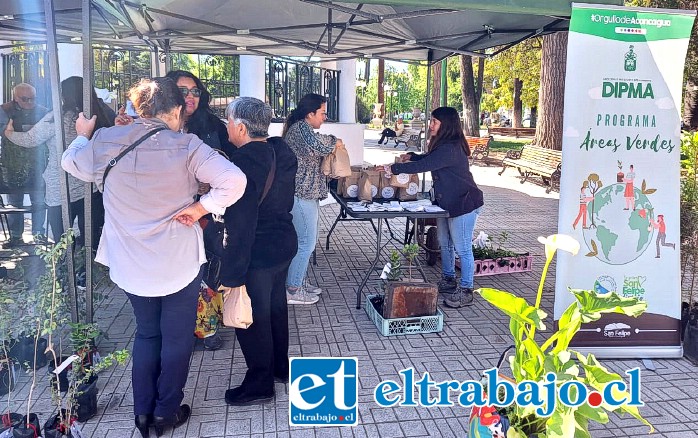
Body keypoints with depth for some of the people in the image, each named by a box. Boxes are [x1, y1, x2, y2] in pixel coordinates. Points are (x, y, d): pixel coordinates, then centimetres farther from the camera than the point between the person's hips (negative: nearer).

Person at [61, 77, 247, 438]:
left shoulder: (106, 143, -6)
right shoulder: (185, 146, -17)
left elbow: (71, 163, 15)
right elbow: (234, 181, -27)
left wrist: (83, 136, 34)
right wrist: (200, 207, -15)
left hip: (130, 265, 4)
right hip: (179, 263, -4)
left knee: (147, 333, 23)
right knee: (177, 338, 15)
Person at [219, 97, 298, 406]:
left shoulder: (244, 164, -27)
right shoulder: (282, 152, 0)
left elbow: (241, 226, -26)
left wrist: (232, 273, -21)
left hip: (257, 255, -9)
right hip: (285, 243, 9)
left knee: (252, 317, 8)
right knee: (276, 305, 23)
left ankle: (259, 384, 23)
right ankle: (280, 366, 40)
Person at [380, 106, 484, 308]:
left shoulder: (450, 149, -26)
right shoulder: (443, 144, 8)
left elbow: (423, 166, -27)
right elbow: (430, 160, 26)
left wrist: (394, 168, -19)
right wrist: (412, 156, 9)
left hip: (463, 204, -11)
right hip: (447, 201, 11)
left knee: (462, 248, -2)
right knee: (445, 244, 20)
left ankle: (465, 291, 8)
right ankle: (449, 280, 36)